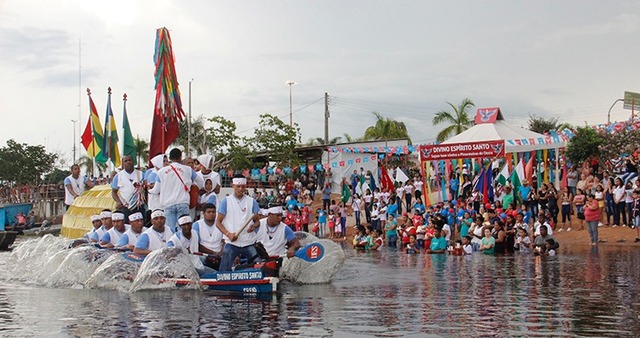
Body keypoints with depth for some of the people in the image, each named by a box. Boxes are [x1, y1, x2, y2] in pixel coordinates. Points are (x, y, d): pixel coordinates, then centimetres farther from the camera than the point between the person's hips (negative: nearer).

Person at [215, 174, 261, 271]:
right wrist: (228, 234, -14)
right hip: (231, 243, -2)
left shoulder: (252, 202, 7)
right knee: (224, 271, -5)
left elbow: (257, 221, 12)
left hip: (249, 243, 2)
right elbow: (218, 222, 1)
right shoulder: (226, 201, 2)